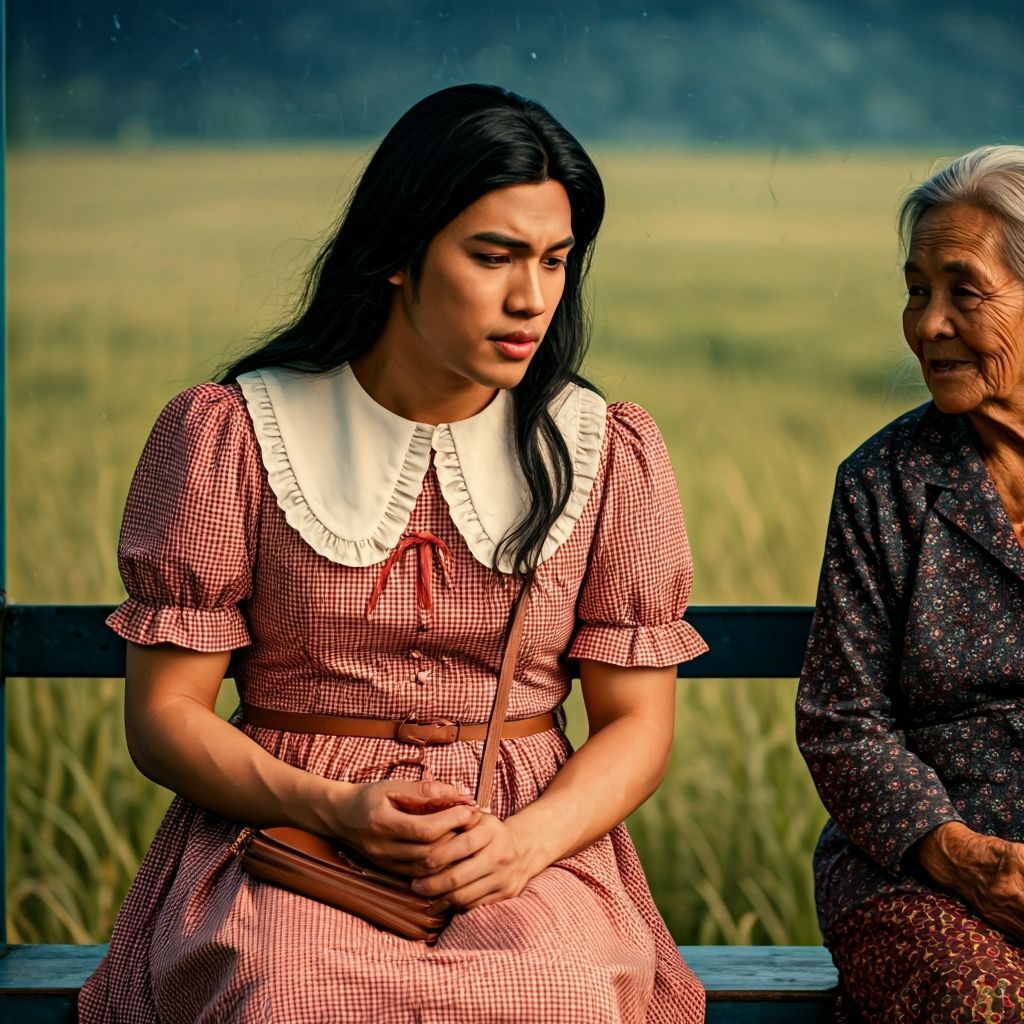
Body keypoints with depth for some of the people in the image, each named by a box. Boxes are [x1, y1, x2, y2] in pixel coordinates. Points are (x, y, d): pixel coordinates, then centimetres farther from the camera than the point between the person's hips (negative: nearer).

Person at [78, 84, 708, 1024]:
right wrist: (334, 808, -17)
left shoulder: (608, 454, 7)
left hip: (535, 834, 1)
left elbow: (637, 720, 7)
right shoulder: (227, 435, 2)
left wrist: (523, 842, -14)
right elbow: (165, 714, 1)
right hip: (286, 829, -1)